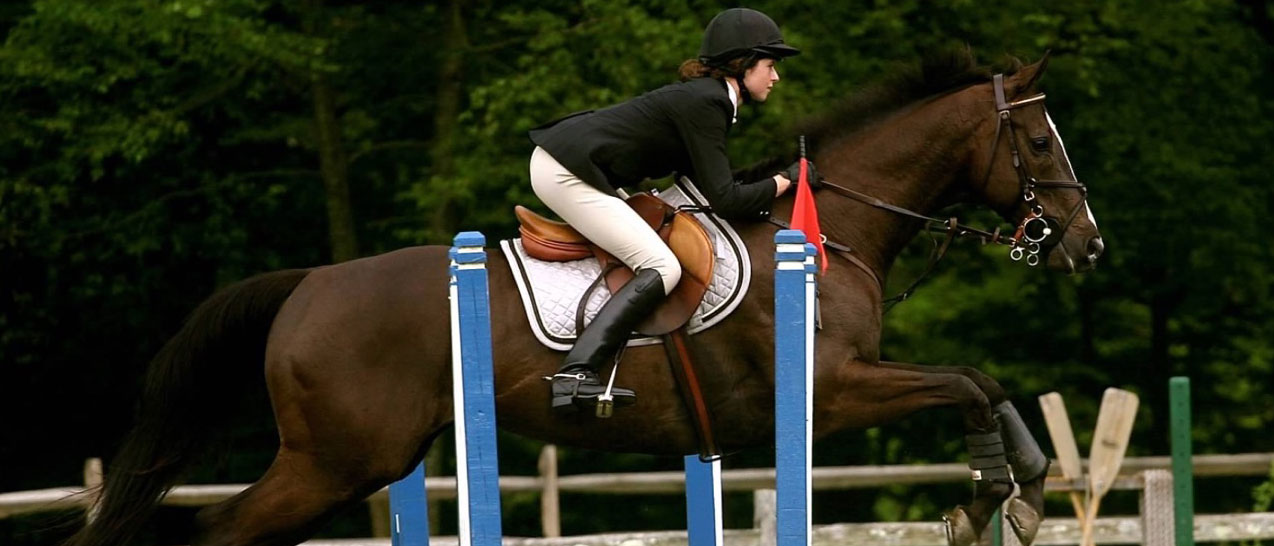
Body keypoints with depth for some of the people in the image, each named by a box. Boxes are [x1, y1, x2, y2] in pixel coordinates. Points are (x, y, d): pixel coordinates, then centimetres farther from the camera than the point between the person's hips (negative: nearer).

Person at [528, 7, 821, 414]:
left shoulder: (707, 97, 15)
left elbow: (710, 186, 21)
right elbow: (725, 201, -17)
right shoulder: (705, 104, -14)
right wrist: (784, 182, -5)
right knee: (662, 268, -16)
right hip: (566, 173, -11)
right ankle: (575, 375, -28)